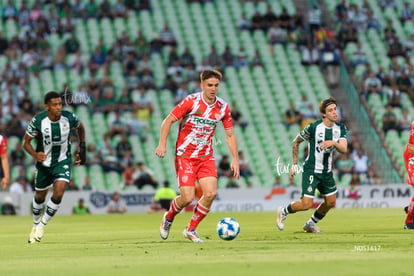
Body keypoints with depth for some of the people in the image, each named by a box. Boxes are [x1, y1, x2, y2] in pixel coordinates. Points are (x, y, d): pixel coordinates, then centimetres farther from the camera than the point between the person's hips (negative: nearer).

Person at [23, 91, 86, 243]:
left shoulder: (69, 118, -16)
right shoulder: (38, 121, -20)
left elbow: (80, 127, 9)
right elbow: (26, 142, -11)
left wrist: (82, 148, 6)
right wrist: (35, 154, -31)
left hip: (63, 161, 0)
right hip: (44, 162, 0)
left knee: (59, 192, -20)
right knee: (40, 196, 13)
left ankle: (42, 225, -3)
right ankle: (36, 223, 42)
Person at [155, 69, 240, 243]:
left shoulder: (223, 107, 1)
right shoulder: (191, 101, -13)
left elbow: (230, 135, 10)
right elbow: (168, 121, -8)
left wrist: (235, 159, 3)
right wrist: (162, 143, -21)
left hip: (206, 157, 4)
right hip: (185, 156, -4)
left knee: (211, 193, -12)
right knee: (188, 198, -13)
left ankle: (191, 229, 8)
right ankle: (168, 218, 21)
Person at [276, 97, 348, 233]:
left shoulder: (340, 128, -1)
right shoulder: (313, 127, -16)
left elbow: (344, 149, -14)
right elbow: (296, 142, -2)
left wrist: (334, 143, -35)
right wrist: (294, 164, -2)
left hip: (327, 171, 6)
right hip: (311, 170, -6)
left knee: (330, 202, 10)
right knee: (306, 204, -13)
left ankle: (311, 223, 32)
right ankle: (283, 212, 16)